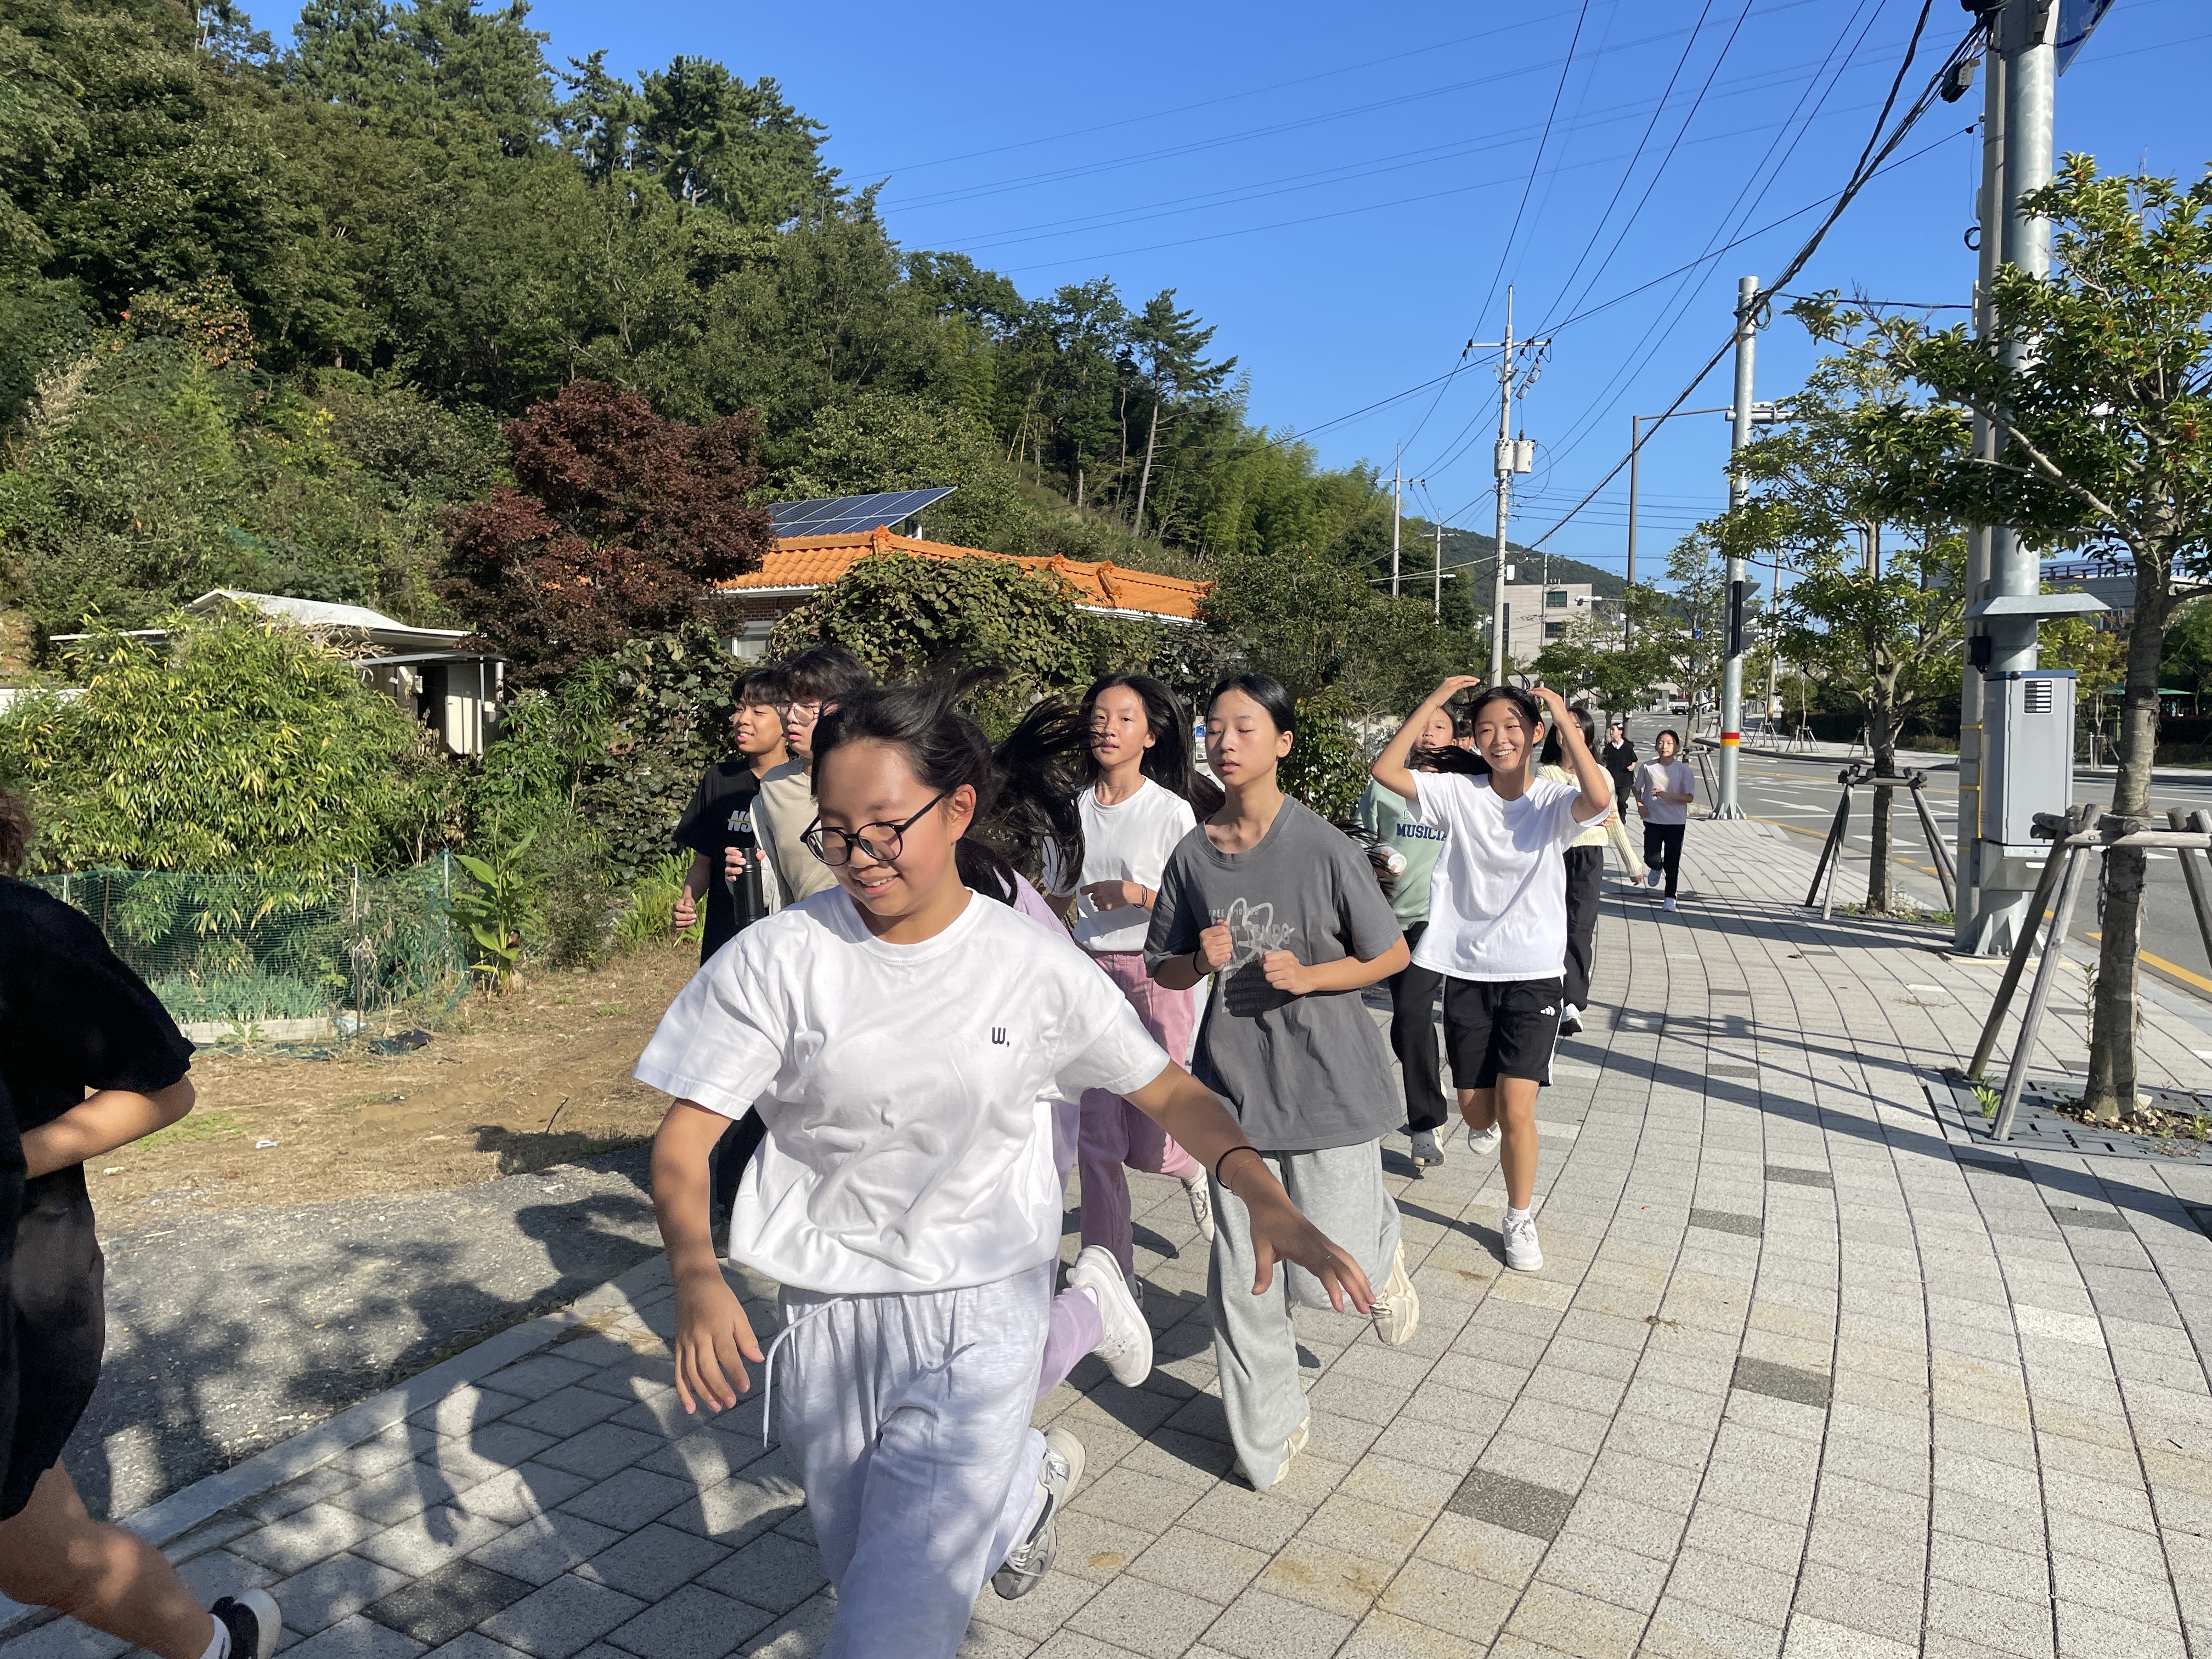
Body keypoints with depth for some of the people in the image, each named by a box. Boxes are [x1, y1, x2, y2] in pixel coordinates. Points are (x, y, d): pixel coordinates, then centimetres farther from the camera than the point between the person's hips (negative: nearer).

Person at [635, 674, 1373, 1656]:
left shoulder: (1034, 965, -11)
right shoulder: (778, 959, -13)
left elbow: (1163, 1089, -1)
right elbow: (684, 1135, -11)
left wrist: (1266, 1198, -16)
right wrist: (694, 1275, -30)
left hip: (978, 1319, -2)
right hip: (825, 1316, 2)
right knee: (869, 1571, 23)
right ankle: (1032, 1481, 52)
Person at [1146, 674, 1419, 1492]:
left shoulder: (1324, 847, -11)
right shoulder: (1193, 855, 0)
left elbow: (1392, 956, -2)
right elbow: (1166, 971, 10)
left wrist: (1308, 976, -17)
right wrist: (1203, 959, -12)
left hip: (1327, 1079, -3)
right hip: (1234, 1083, 3)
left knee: (1325, 1273, -1)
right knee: (1242, 1277, 8)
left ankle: (1381, 1242, 36)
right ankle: (1270, 1434, 30)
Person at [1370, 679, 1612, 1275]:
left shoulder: (1554, 801, -4)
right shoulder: (1459, 794, -1)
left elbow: (1599, 799, -28)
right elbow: (1386, 769, -13)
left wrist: (1565, 720, -21)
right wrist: (1434, 701, -12)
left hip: (1534, 975, -2)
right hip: (1467, 974, 2)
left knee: (1516, 1109, -10)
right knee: (1477, 1113, 10)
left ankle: (1520, 1218, 14)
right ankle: (1493, 1115, 49)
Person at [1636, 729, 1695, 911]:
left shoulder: (1683, 770, -7)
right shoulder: (1647, 767, -3)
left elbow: (1689, 797, -9)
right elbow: (1638, 788, 13)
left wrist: (1666, 795, -23)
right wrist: (1640, 805, -4)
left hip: (1676, 822, -1)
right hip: (1653, 821, 1)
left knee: (1673, 862, 3)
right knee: (1651, 858, -5)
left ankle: (1670, 897, 17)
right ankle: (1657, 868, 33)